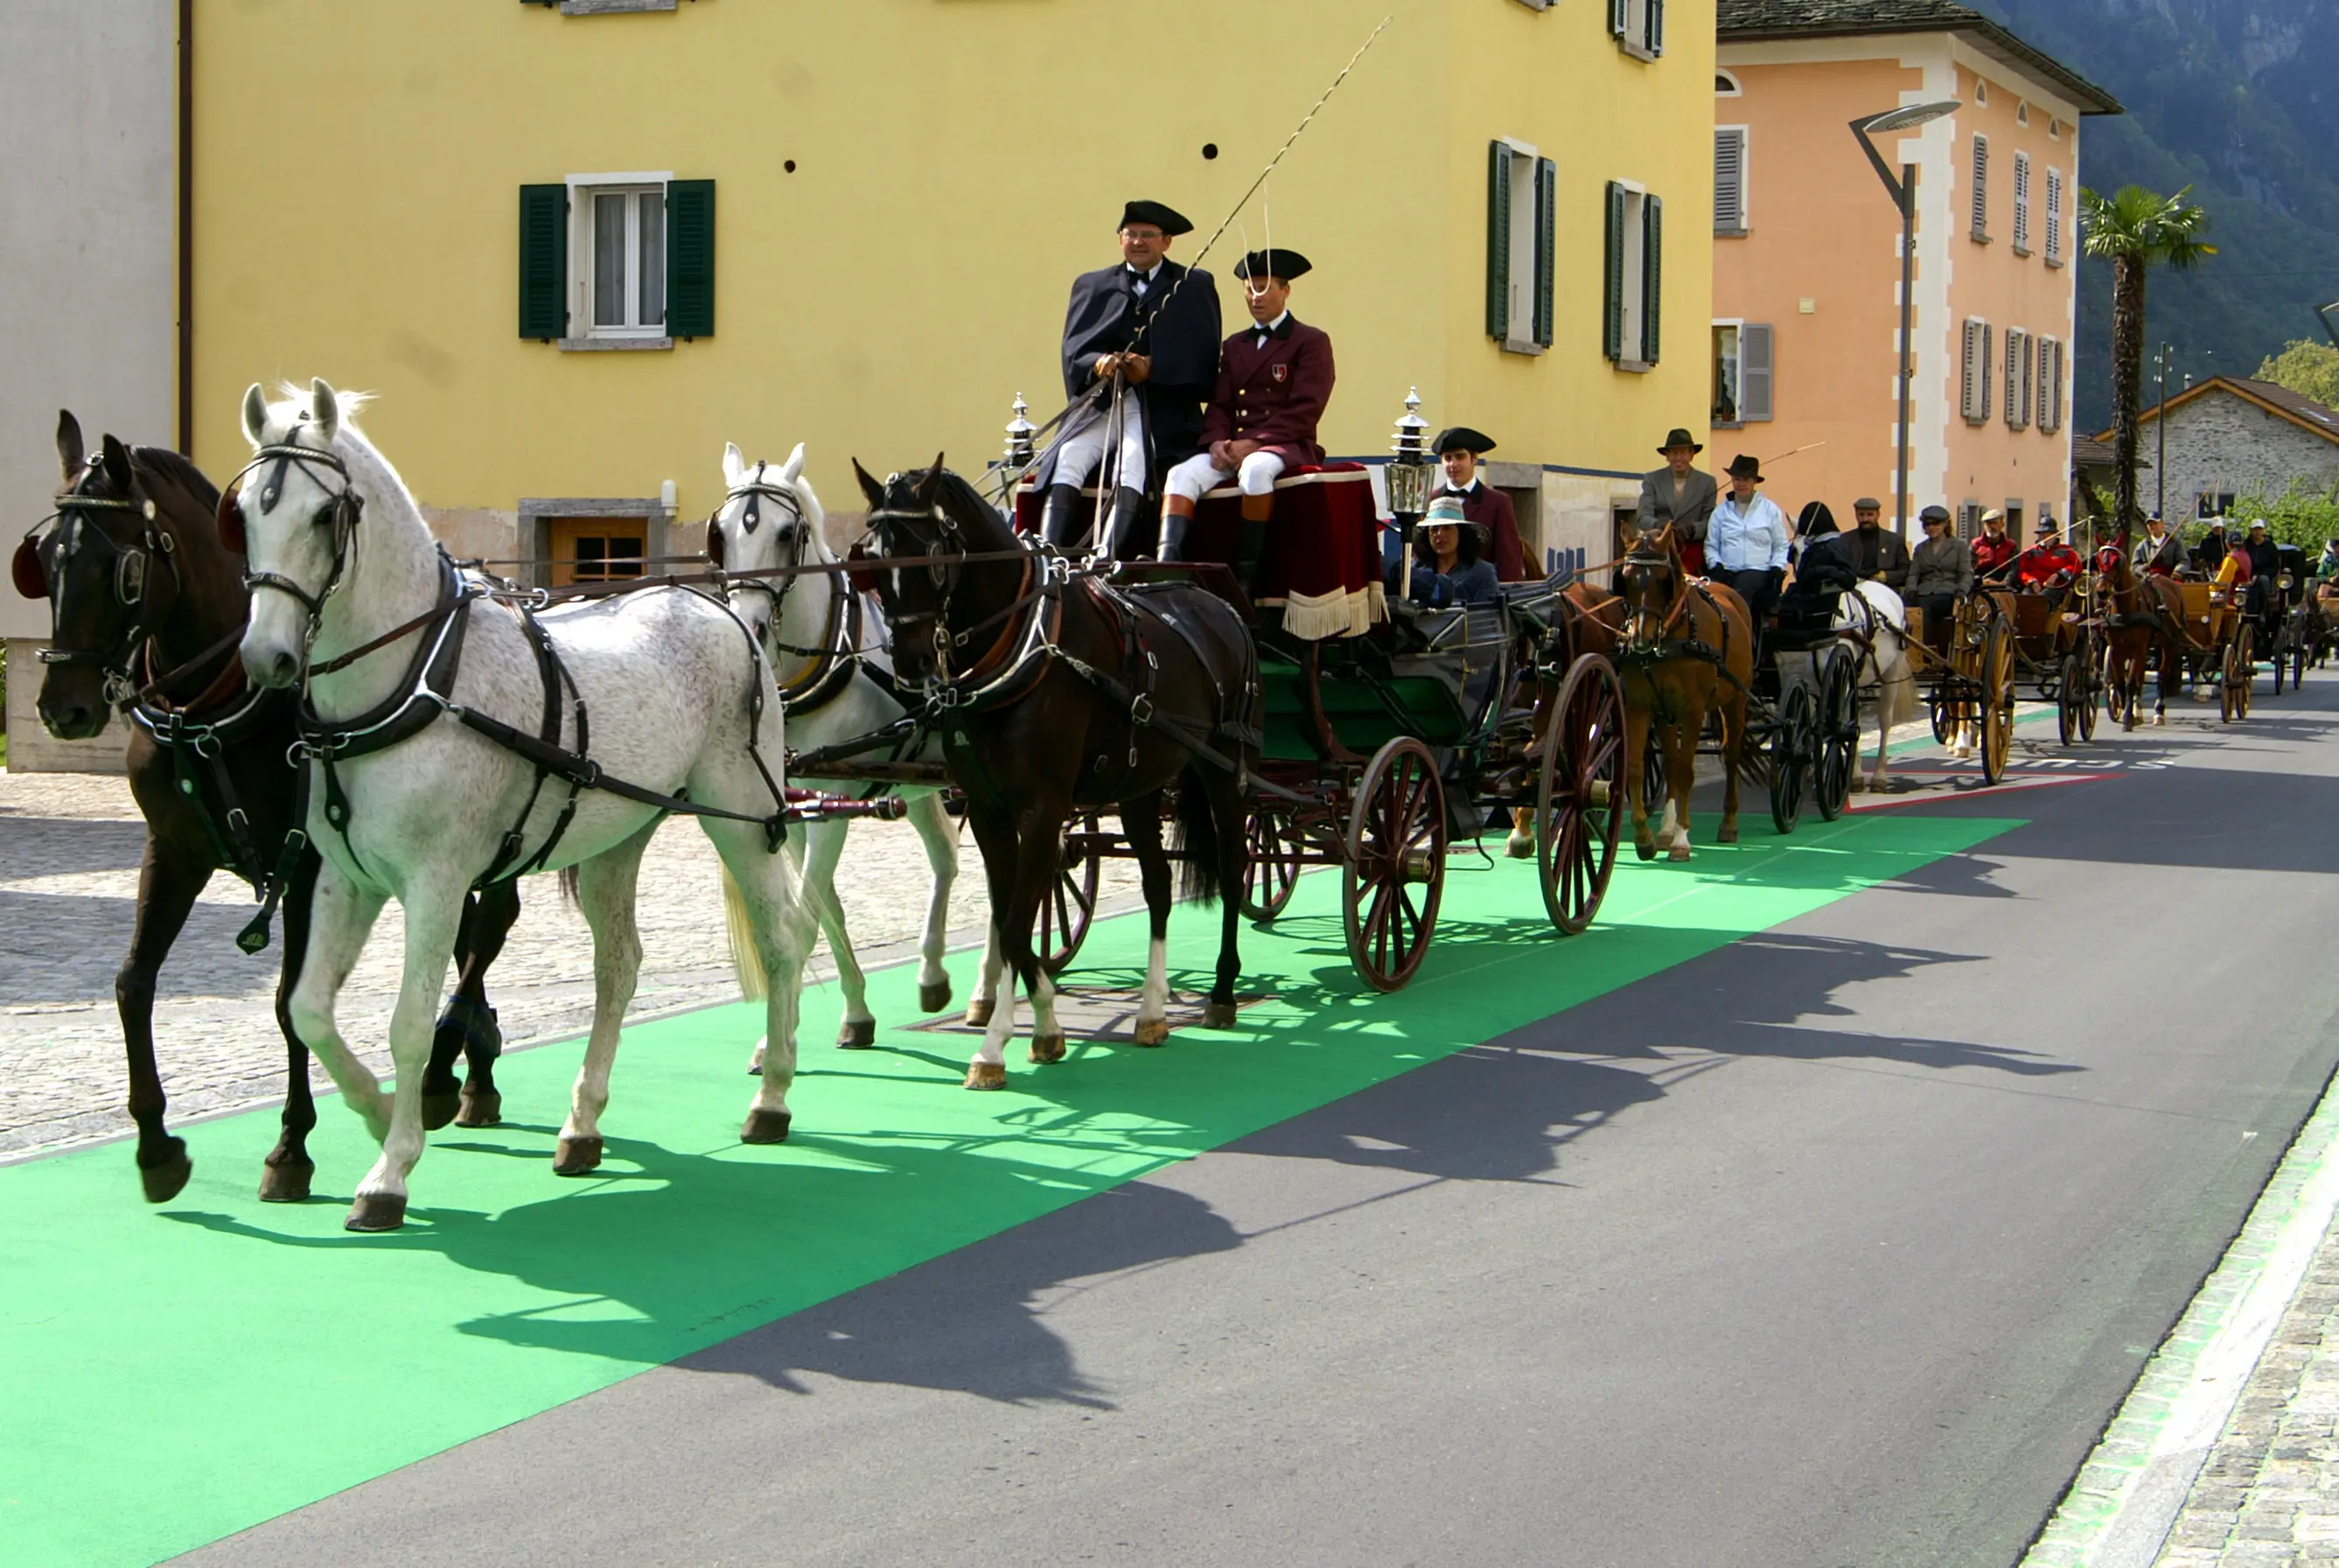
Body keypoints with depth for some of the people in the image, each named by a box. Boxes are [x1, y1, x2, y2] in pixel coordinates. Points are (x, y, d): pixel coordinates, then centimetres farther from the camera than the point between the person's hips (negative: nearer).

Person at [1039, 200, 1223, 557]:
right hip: (1100, 402, 3)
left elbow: (1202, 356, 1)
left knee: (1134, 459, -33)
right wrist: (1098, 364, -16)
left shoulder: (1195, 286, 12)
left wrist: (1154, 367, -17)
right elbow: (1073, 352, 9)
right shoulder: (1091, 286, 19)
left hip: (1163, 406, -3)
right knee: (1067, 457, -26)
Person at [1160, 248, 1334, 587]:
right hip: (1232, 447, 5)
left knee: (1256, 469, -39)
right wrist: (1217, 441, -8)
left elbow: (1305, 410, -7)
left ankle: (1245, 574, -35)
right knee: (1183, 474, -24)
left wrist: (1255, 443, -16)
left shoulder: (1311, 342, 4)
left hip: (1286, 446, -5)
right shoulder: (1233, 346, 22)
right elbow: (1219, 404, 14)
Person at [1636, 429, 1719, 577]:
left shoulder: (1707, 482, 10)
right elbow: (1643, 516, 0)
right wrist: (1658, 525, -23)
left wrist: (1692, 529, -19)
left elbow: (1710, 522, 3)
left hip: (1692, 551, 0)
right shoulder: (1652, 479, 11)